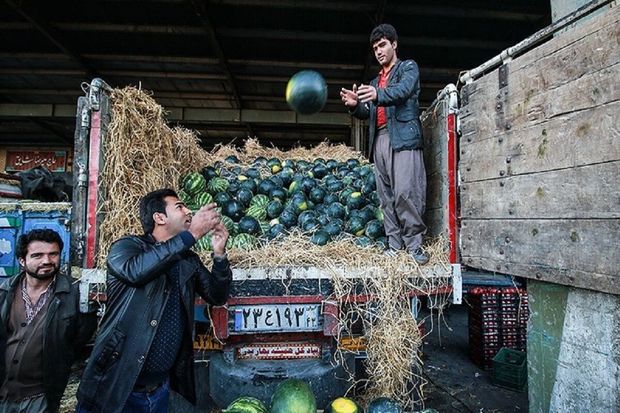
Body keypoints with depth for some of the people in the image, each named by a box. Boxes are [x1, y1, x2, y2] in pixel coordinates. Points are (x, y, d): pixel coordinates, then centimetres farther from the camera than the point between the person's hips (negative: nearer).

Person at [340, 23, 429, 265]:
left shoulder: (408, 67, 13)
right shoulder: (375, 82, 30)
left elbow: (404, 89, -11)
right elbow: (367, 113, 18)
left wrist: (378, 95, -30)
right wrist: (355, 105, -5)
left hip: (403, 136, -6)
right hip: (379, 139, 6)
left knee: (405, 192, -17)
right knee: (386, 196, 2)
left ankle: (414, 244, -9)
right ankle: (394, 245, 7)